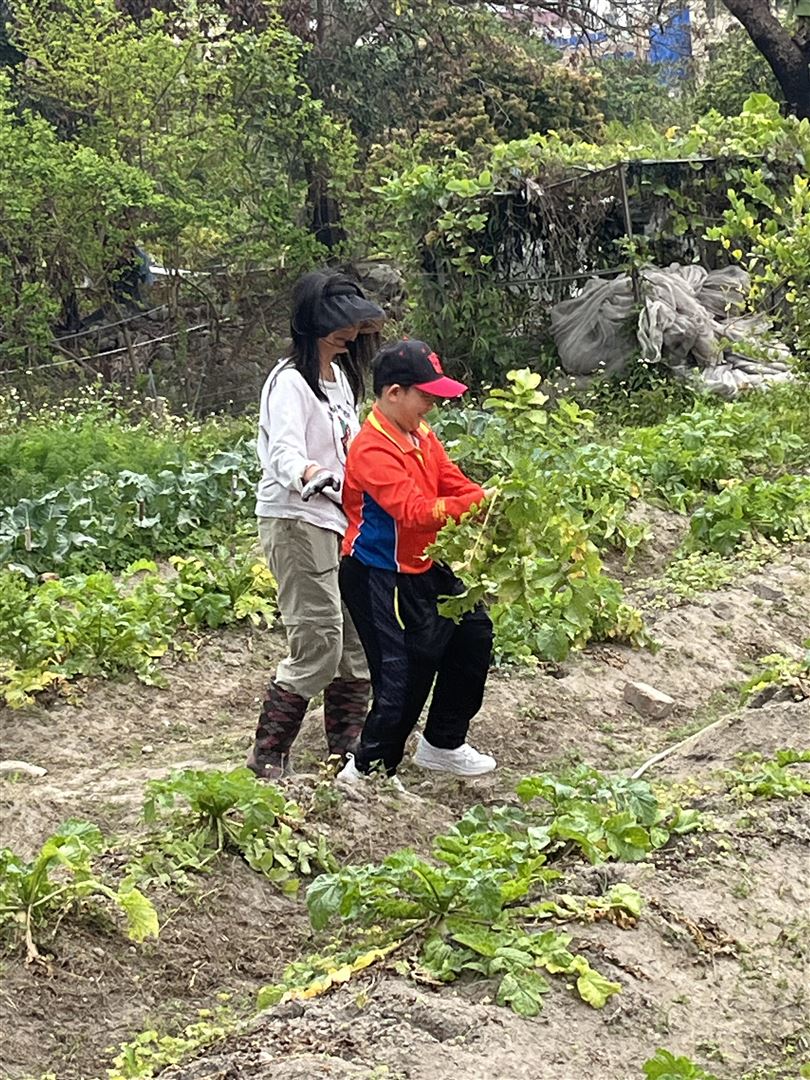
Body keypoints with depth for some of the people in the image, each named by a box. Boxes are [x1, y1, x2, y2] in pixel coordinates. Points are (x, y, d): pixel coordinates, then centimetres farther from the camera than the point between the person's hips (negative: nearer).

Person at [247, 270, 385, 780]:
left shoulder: (340, 376, 14)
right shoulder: (290, 382, -15)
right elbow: (285, 453, -30)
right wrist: (314, 478, -49)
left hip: (338, 521, 9)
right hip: (296, 521, -9)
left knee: (357, 634, 10)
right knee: (318, 645, -10)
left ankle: (347, 747, 22)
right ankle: (269, 755, 0)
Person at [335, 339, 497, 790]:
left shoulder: (421, 435, 5)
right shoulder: (372, 450, -25)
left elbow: (454, 484, 4)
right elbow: (416, 512, -34)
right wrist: (479, 503, -40)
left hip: (422, 567, 10)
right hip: (380, 578, -10)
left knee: (473, 632, 16)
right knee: (405, 674, -8)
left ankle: (443, 743, 32)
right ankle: (369, 769, 10)